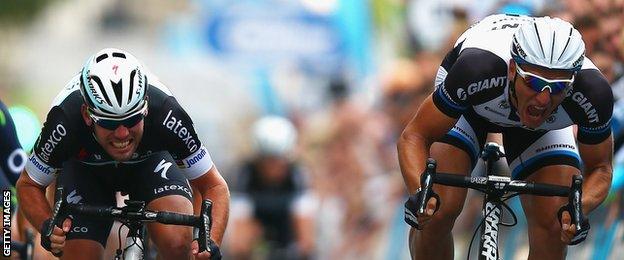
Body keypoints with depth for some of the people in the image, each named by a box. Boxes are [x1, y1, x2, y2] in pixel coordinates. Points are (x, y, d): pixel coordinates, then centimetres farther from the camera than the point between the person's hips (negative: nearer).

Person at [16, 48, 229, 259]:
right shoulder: (65, 121, -38)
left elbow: (215, 186, -24)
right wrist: (48, 228, -38)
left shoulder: (166, 115, -37)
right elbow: (29, 184, -18)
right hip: (85, 167, 1)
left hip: (149, 161, -1)